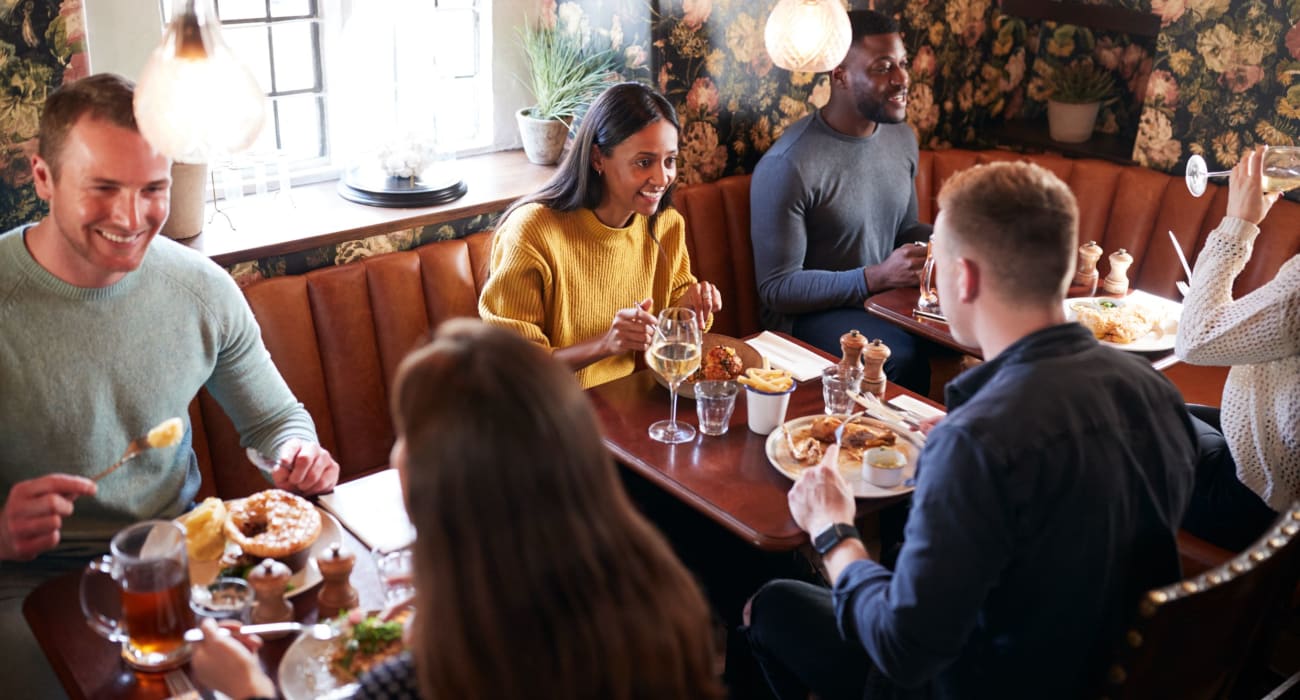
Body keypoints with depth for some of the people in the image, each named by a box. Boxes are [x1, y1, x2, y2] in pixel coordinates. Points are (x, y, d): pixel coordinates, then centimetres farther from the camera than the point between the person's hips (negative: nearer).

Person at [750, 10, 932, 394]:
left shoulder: (902, 137, 4)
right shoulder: (788, 165, -20)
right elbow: (776, 289, -18)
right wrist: (877, 276, -26)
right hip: (809, 311, -7)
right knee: (904, 356, -32)